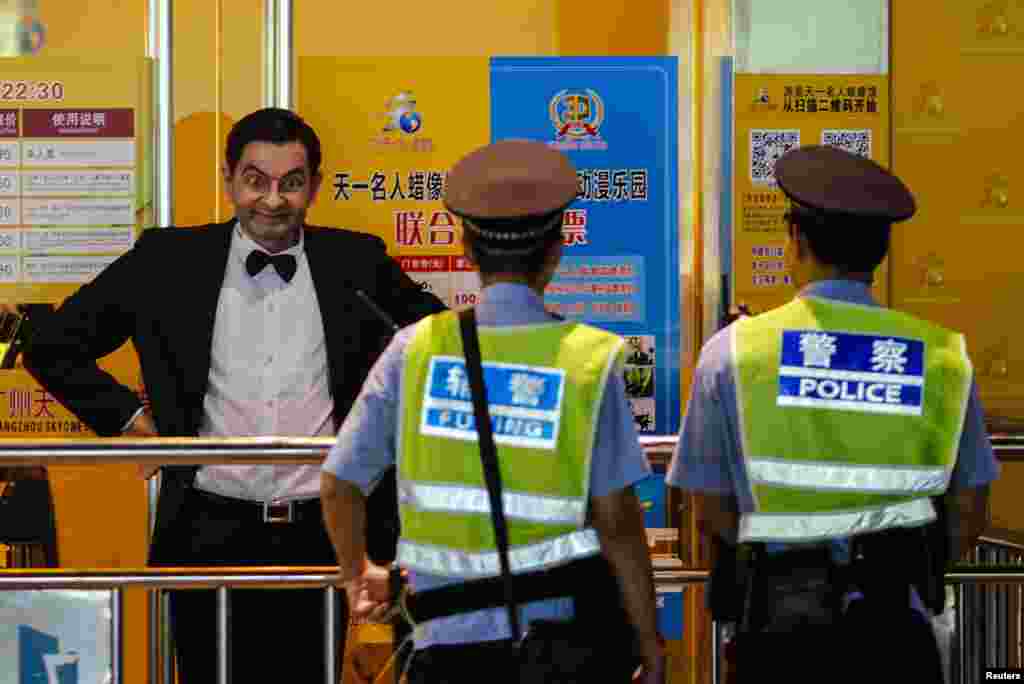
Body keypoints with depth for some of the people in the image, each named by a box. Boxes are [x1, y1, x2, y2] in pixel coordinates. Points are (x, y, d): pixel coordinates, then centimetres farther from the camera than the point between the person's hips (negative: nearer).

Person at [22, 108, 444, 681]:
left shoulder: (356, 262, 4)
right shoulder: (167, 261, 2)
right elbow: (54, 347, 7)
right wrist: (129, 417, 0)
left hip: (321, 536, 1)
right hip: (210, 537, -1)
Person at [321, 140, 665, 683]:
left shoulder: (416, 349, -1)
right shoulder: (588, 358, -6)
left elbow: (340, 486, 3)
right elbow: (617, 520, -6)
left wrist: (357, 573, 22)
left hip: (445, 640, 2)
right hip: (555, 636, -1)